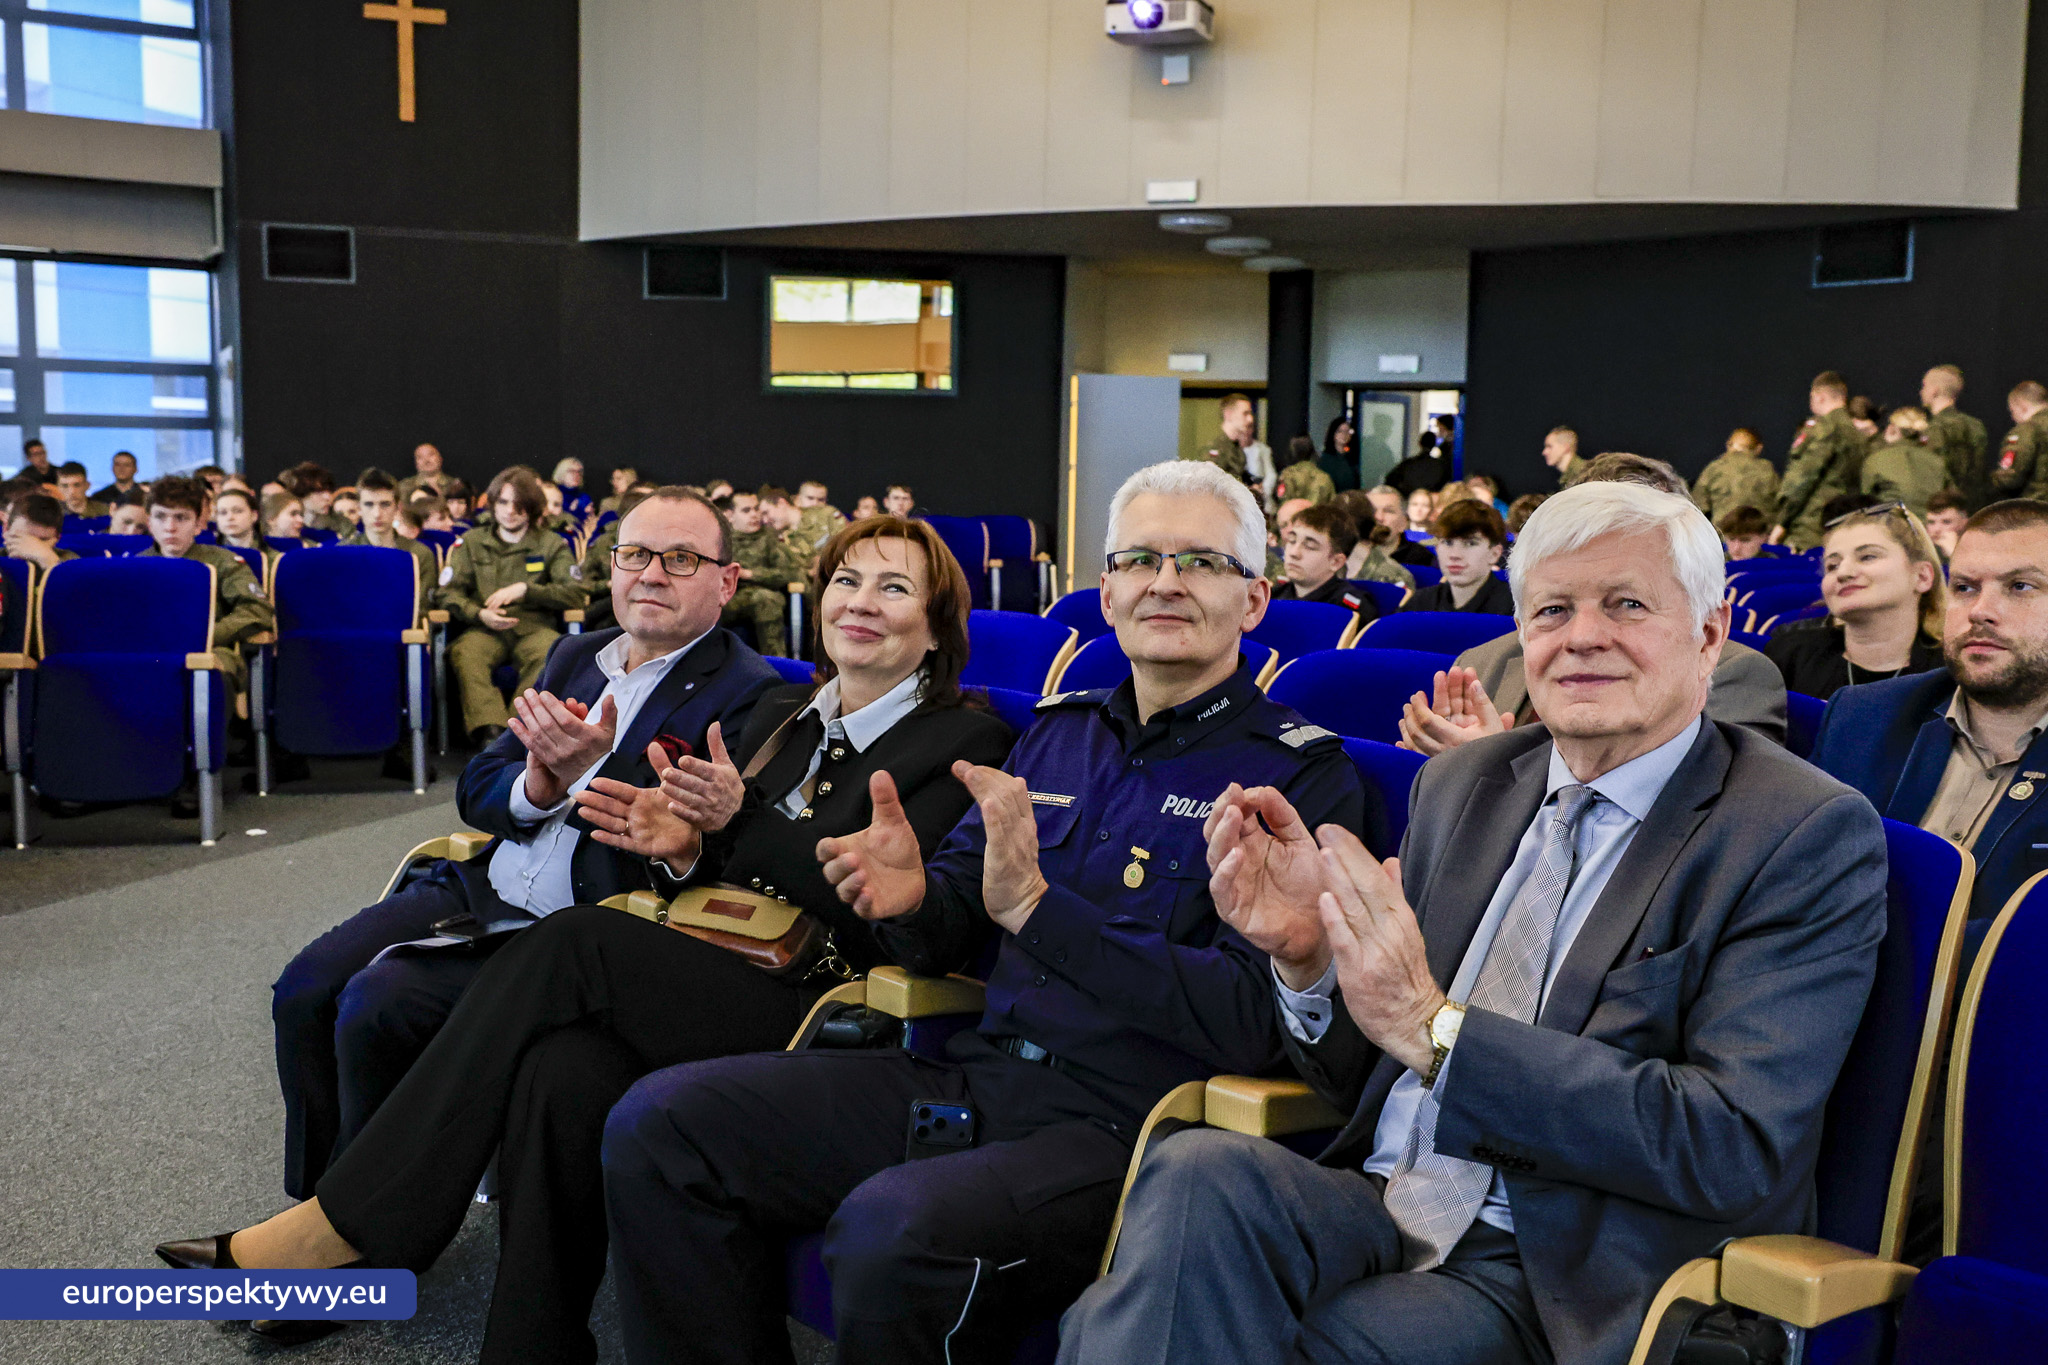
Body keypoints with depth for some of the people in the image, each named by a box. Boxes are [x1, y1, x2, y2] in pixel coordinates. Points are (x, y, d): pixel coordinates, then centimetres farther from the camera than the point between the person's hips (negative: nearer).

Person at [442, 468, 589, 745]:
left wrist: (524, 589, -9)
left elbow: (575, 594, 3)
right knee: (464, 654, -35)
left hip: (534, 627, -1)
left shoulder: (552, 544, 15)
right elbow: (448, 593, 9)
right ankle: (491, 733, -47)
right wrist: (480, 613, -12)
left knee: (553, 653, -37)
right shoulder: (471, 542, 19)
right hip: (484, 629, 1)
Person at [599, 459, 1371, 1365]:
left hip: (1121, 1122, -6)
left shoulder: (1304, 775, -4)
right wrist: (911, 892, -4)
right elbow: (957, 917, 22)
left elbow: (1253, 1021, -14)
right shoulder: (1059, 730, 16)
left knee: (890, 1227, -35)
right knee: (659, 1123, -5)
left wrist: (1036, 907, -19)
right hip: (977, 1073, 7)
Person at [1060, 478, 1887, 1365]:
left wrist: (1435, 1027, -20)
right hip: (1376, 1210, 5)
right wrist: (1309, 955, -7)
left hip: (1560, 1283, -5)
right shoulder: (1461, 786, 12)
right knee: (1197, 1173, -29)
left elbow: (1740, 1150, -16)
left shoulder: (1811, 836, -5)